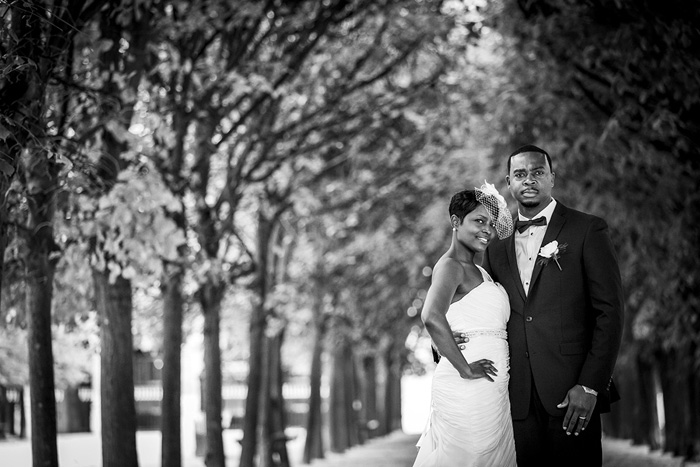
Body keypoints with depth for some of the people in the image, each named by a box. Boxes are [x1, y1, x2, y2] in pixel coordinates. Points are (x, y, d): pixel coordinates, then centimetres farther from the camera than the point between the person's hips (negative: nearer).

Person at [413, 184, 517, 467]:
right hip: (470, 390, -9)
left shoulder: (476, 271, 18)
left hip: (494, 392, 9)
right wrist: (465, 368, -22)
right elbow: (432, 317, -27)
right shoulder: (451, 266, -10)